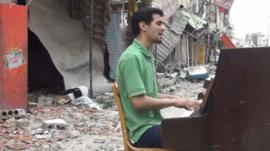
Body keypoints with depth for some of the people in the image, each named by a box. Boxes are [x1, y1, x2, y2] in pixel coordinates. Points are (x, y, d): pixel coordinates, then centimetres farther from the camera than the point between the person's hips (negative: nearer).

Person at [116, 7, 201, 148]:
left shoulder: (146, 56, 14)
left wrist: (175, 98, 6)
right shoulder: (132, 57, -17)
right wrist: (174, 102, -14)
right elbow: (139, 101, -23)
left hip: (154, 123, 10)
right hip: (144, 130, -10)